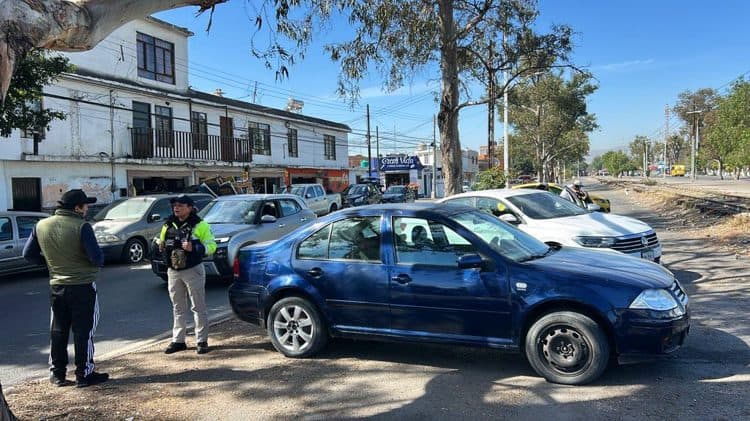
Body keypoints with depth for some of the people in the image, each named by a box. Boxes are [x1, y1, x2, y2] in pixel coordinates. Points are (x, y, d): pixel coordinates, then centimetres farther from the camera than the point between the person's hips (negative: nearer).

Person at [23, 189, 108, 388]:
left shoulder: (41, 226, 2)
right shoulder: (82, 227, -18)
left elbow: (28, 254, 9)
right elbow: (96, 258, -21)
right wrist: (98, 261, 1)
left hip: (56, 287, 6)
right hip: (82, 286, -6)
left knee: (58, 331, 15)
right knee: (83, 331, 3)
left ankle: (57, 374, 23)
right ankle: (84, 375, 10)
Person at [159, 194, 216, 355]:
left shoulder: (200, 225, -5)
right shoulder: (168, 225, 11)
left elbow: (211, 246, -10)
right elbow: (162, 243, 24)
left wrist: (194, 248, -25)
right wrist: (160, 246, 0)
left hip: (193, 271, -5)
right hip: (173, 272, 6)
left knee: (199, 307, 1)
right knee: (178, 308, 13)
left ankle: (202, 341, 8)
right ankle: (178, 340, 22)